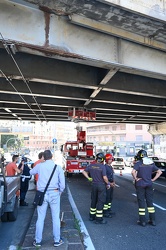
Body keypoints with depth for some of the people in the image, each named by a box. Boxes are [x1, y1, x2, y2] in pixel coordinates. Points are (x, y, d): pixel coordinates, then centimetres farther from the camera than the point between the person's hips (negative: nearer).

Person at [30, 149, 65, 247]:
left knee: (40, 218, 12)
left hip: (42, 194, 1)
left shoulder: (40, 166, -3)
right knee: (56, 218, 11)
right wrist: (60, 193, 12)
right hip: (54, 193, -1)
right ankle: (57, 240, 21)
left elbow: (31, 172, 19)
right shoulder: (58, 167, -4)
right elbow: (62, 184, -4)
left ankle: (38, 241, 24)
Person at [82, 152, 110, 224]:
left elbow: (84, 171, 8)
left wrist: (88, 178, 10)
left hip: (94, 185, 6)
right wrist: (108, 184, -4)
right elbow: (104, 177, -19)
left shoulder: (91, 165, -1)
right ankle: (99, 219, 9)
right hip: (101, 185, -5)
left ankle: (92, 216, 31)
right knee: (100, 202, 3)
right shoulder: (102, 166, -18)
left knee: (93, 200, 19)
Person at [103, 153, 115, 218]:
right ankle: (105, 212, 6)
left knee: (110, 198, 16)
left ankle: (109, 210, 28)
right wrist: (109, 183, -18)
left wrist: (113, 182, 8)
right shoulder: (105, 167, -16)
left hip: (111, 184, 9)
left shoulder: (111, 167, 13)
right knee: (107, 198, -4)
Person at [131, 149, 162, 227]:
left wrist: (136, 178, -13)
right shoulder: (151, 163, 4)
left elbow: (133, 172, -29)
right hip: (149, 184, 5)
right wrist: (153, 179, 6)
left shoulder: (138, 163, -13)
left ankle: (142, 221, 11)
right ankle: (153, 220, 21)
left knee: (141, 202, 4)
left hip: (140, 185, -5)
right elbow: (159, 172, 7)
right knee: (150, 202, 14)